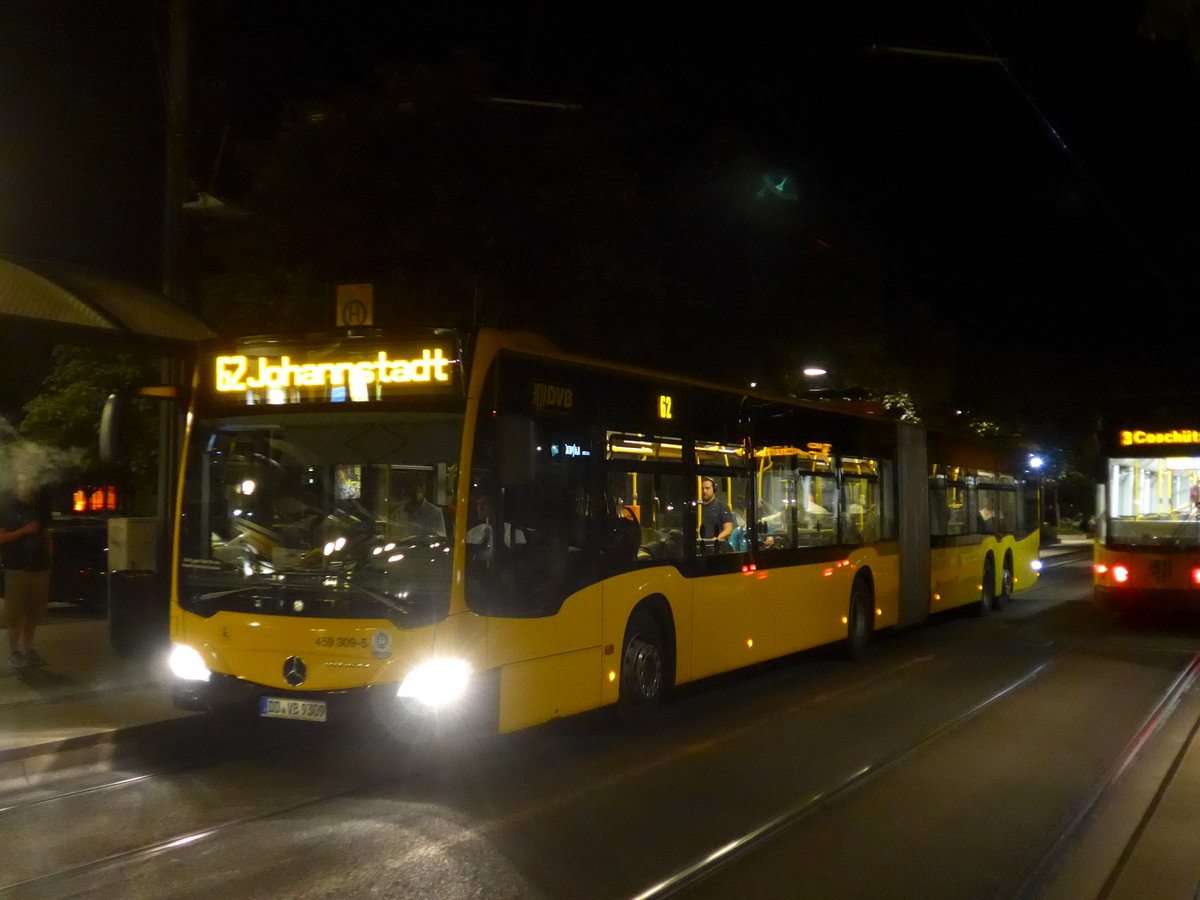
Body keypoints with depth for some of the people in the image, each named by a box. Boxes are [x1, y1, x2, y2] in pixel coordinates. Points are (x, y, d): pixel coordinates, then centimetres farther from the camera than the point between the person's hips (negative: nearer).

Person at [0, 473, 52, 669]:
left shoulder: (41, 510, 12)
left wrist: (47, 558, 11)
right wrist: (24, 530, -17)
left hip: (39, 567, 5)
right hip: (17, 568, -5)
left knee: (35, 611, 7)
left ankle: (28, 648, 17)